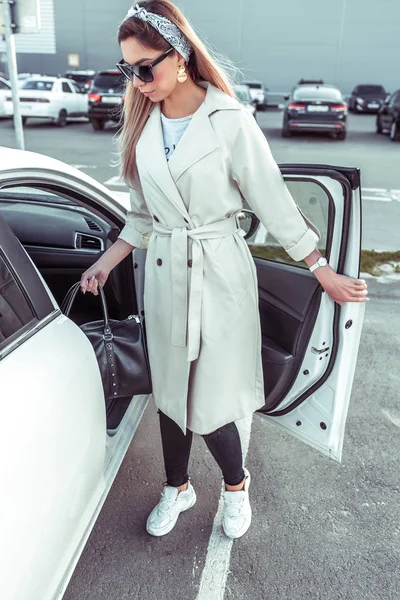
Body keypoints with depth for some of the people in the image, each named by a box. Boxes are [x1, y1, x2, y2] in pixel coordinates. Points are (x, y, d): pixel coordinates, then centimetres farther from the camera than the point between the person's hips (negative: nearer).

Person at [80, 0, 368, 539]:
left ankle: (236, 484, 34)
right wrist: (107, 262, 12)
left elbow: (273, 201, -9)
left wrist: (324, 273, -5)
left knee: (210, 403, 1)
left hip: (219, 275, -5)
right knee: (170, 392, 15)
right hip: (165, 274, 5)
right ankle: (177, 488, 40)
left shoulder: (228, 121, -13)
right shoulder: (143, 122, 5)